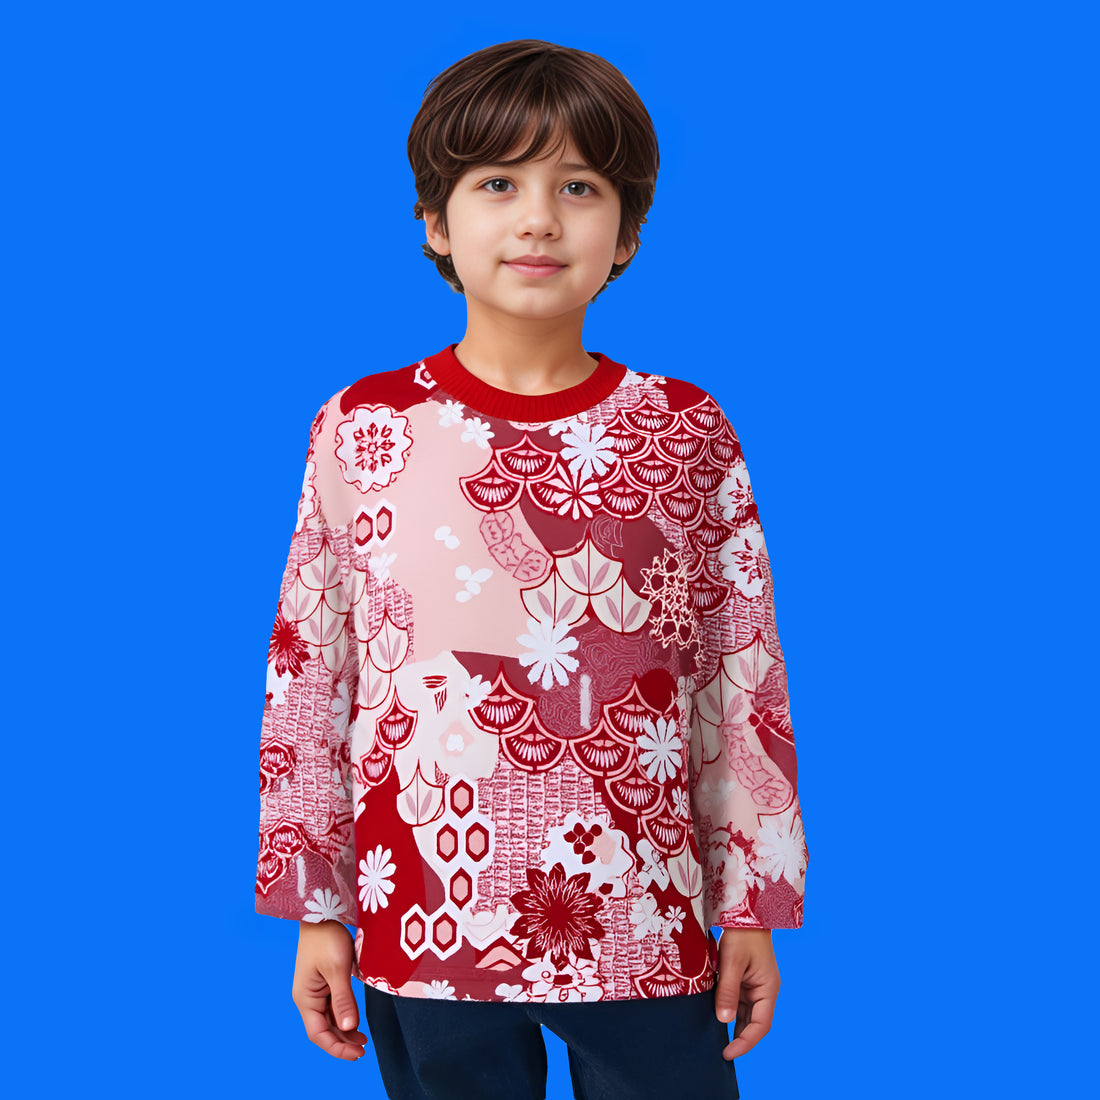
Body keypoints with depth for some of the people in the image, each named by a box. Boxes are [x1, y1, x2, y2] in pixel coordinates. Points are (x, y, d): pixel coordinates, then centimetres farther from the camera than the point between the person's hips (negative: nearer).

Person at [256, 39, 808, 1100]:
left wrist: (754, 905, 4)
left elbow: (744, 684, 2)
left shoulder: (688, 436, -2)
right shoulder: (361, 432, -3)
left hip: (646, 927, 1)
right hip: (426, 931, 0)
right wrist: (316, 911, 4)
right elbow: (307, 678, 1)